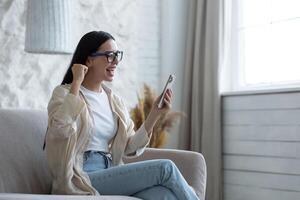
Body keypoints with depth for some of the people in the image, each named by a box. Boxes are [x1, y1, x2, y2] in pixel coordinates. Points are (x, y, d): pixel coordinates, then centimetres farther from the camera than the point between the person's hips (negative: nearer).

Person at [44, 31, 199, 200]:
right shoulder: (64, 93, 0)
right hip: (82, 179, -5)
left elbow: (130, 148, 10)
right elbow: (62, 128, -22)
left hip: (110, 175, 6)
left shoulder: (115, 100, 17)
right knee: (165, 168, -19)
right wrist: (76, 83, -14)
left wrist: (155, 114, -1)